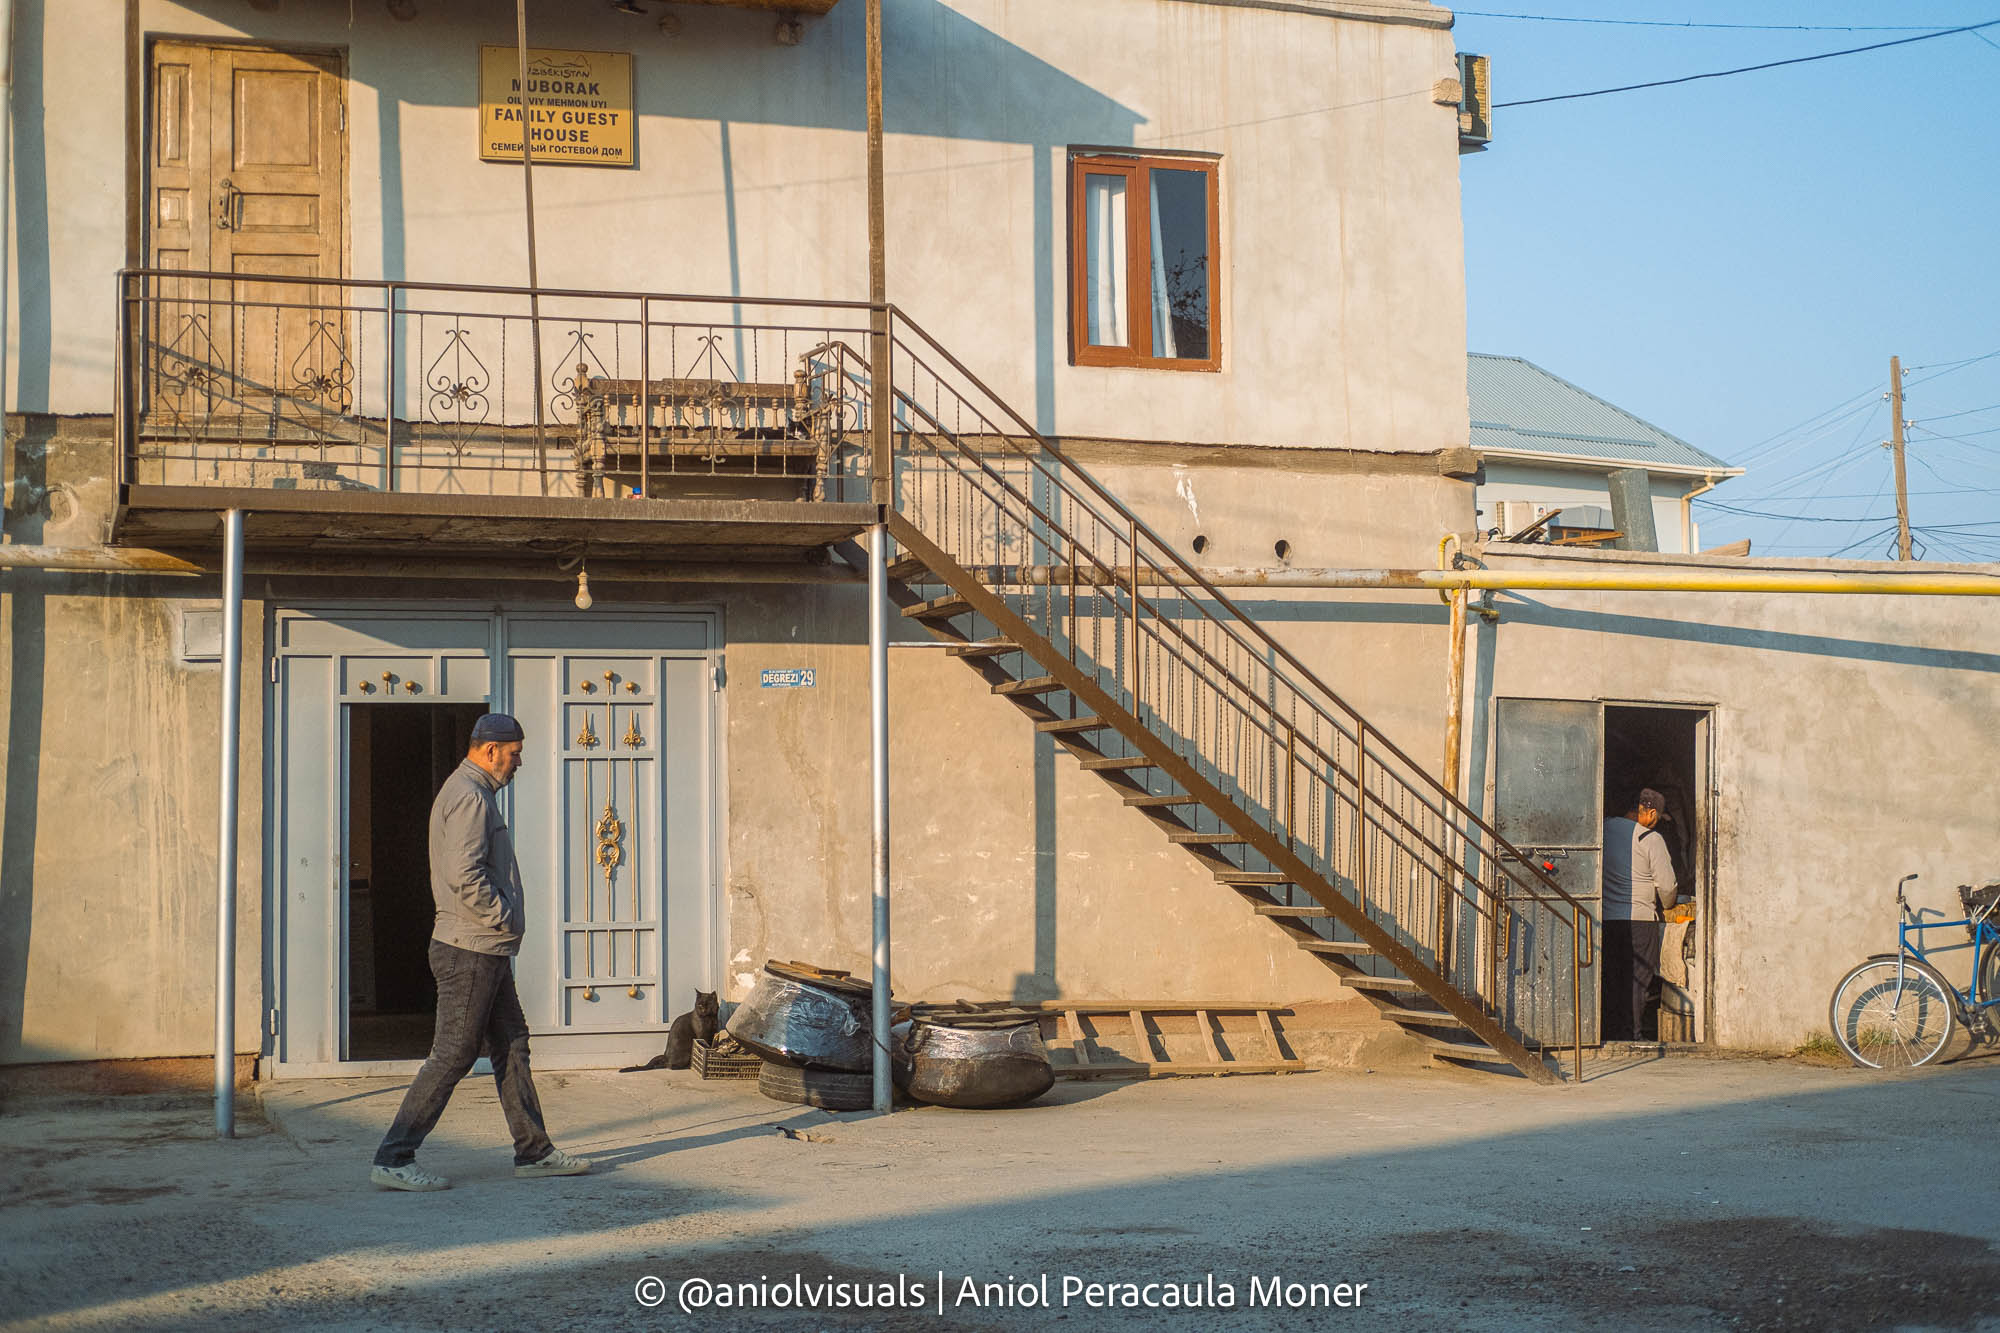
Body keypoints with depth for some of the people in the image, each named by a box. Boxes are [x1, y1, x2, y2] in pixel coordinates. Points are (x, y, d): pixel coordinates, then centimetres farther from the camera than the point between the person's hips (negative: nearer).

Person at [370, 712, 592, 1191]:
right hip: (470, 952, -11)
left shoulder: (471, 792, 19)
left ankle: (534, 1151, 17)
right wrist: (506, 918, -14)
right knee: (453, 1055, -7)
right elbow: (466, 877, -24)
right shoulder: (469, 796, -15)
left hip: (487, 953, 11)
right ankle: (393, 1159, -3)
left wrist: (505, 921, 15)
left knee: (511, 1047, 12)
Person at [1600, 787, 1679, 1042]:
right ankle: (1632, 1036, 1)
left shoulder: (1605, 828, 7)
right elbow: (1666, 885, -9)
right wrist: (1665, 906, 12)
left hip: (1605, 918, 5)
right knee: (1637, 980, 1)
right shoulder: (1651, 839, -9)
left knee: (1611, 978, 11)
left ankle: (1611, 1034, 14)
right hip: (1639, 918, -5)